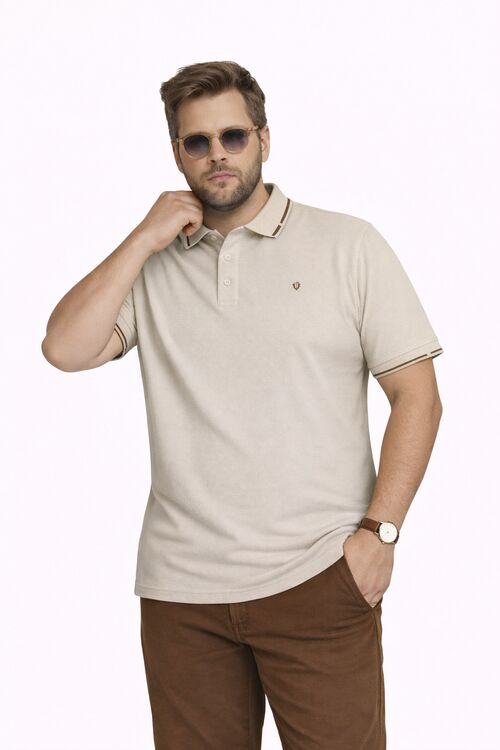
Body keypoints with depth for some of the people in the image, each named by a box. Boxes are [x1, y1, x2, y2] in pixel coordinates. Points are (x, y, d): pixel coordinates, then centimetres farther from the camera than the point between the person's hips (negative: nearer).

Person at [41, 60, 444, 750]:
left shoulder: (349, 245, 3)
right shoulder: (151, 266, 12)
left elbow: (417, 393, -1)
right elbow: (66, 349, -2)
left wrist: (379, 531, -9)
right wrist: (145, 240, -3)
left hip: (316, 580, -2)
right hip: (180, 588, 3)